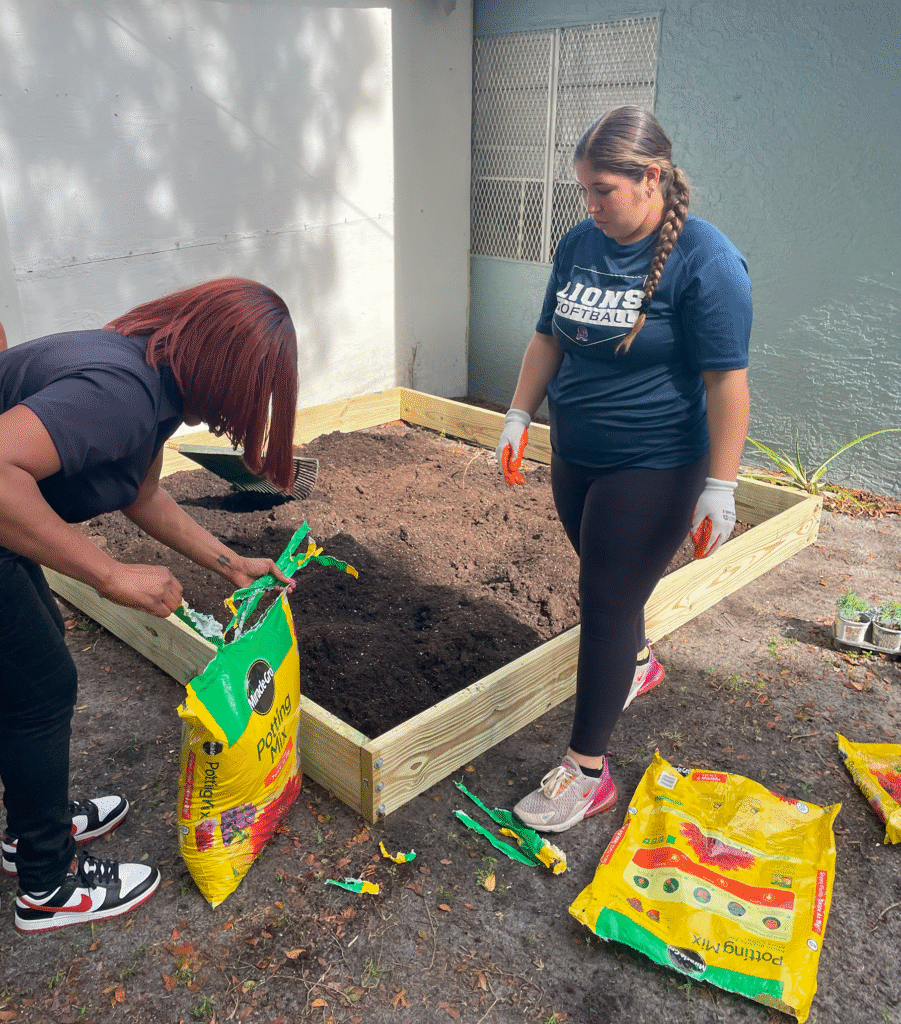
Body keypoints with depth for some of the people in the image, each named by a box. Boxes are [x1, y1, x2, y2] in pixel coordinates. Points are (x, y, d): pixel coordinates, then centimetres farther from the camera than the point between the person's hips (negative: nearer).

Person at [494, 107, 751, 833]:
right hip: (575, 454, 7)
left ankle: (588, 771, 10)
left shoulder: (705, 260, -17)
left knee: (607, 604, -4)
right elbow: (549, 339, 12)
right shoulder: (581, 243, 3)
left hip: (653, 468, -6)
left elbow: (727, 380, -18)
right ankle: (639, 663, 53)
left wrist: (720, 487, -19)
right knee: (609, 583, 21)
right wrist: (518, 418, 7)